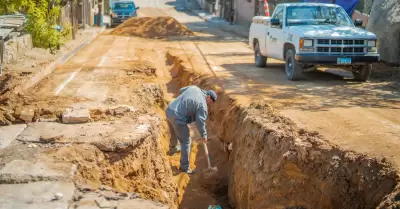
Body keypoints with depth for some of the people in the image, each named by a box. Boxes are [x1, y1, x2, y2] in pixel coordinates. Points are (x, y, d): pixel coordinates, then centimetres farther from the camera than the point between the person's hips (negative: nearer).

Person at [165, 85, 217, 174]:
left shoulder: (194, 88, 8)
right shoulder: (203, 105, -11)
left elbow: (181, 90, 25)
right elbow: (200, 122, -14)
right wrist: (204, 135, -2)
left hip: (169, 110, 8)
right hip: (178, 118, -8)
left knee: (174, 133, 35)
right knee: (186, 141, 4)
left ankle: (173, 149, 61)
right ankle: (184, 167, 8)